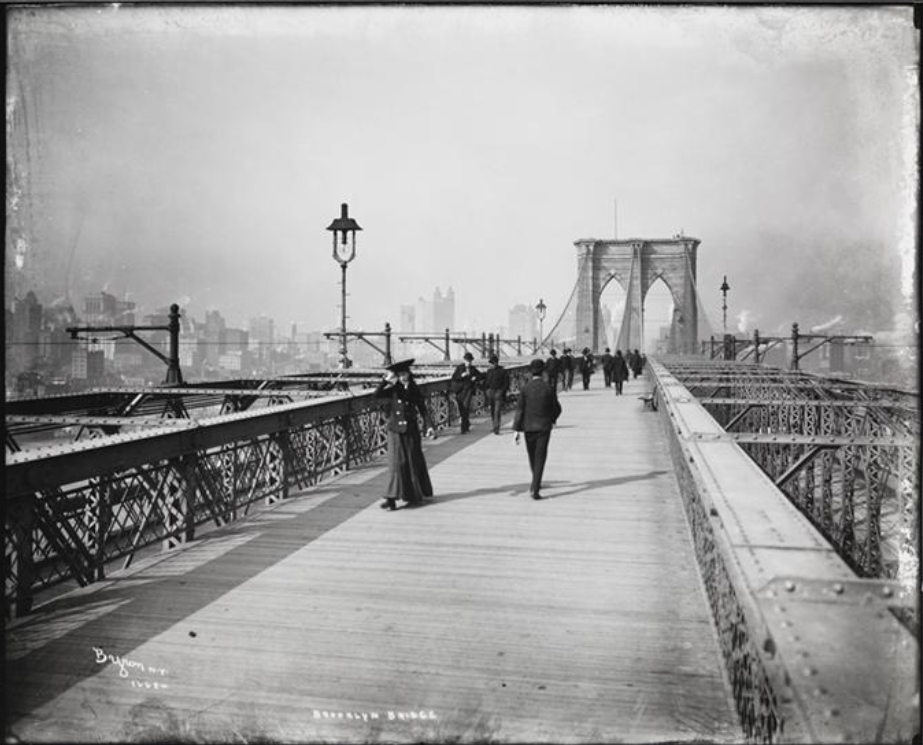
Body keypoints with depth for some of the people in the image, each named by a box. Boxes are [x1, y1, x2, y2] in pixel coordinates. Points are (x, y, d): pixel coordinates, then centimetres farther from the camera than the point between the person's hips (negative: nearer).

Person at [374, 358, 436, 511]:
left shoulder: (415, 391, 3)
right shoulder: (393, 389, 0)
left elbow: (423, 410, 3)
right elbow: (377, 394, -15)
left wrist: (429, 426, -9)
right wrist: (386, 380, -24)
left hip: (411, 431, 1)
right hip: (395, 431, -1)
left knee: (413, 462, 8)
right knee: (396, 462, -8)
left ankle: (416, 496, 24)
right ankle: (392, 498, -10)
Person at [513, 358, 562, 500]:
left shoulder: (525, 389, -6)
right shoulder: (548, 388, -7)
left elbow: (519, 410, -8)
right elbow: (557, 408, 3)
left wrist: (517, 430, -6)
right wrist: (552, 419, 24)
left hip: (529, 427, 2)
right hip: (544, 427, -2)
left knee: (532, 456, 20)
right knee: (540, 458, -2)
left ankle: (536, 482, 39)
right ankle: (535, 489, -11)